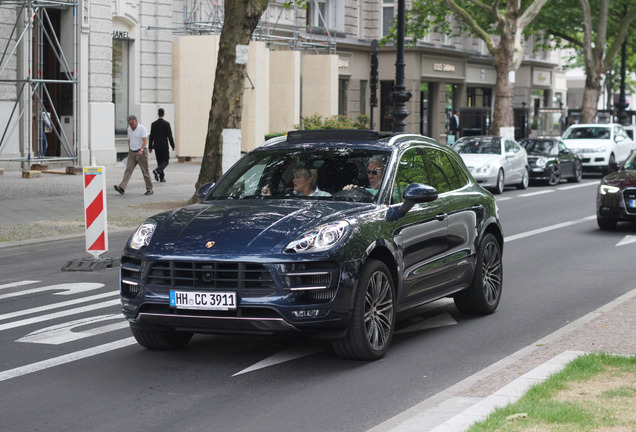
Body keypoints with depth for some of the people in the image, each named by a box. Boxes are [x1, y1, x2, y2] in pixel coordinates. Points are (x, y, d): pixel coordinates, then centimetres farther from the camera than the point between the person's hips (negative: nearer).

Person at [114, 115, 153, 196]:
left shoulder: (142, 129, -11)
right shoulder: (129, 129, 11)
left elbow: (145, 141, -20)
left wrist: (141, 150, -34)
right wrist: (129, 151, 20)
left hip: (141, 153, -6)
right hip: (132, 153, 6)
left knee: (145, 172, 1)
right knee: (128, 170, -7)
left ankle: (149, 189, 11)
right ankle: (122, 188, -19)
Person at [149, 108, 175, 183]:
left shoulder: (153, 124, 3)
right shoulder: (166, 124, -10)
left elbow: (151, 136, 6)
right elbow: (170, 136, -9)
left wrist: (150, 147, 12)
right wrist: (173, 146, -1)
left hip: (156, 146, 5)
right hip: (164, 146, -4)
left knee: (160, 162, 11)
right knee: (165, 161, 1)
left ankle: (161, 177, 10)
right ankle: (157, 170, -24)